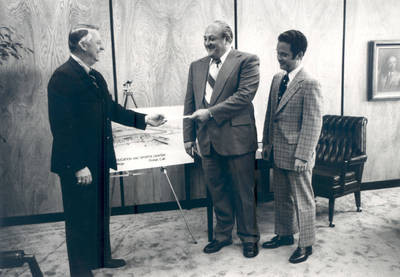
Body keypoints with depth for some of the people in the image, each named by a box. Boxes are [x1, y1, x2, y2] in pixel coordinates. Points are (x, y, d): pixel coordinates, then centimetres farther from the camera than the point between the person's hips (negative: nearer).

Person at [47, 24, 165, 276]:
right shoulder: (63, 77, -17)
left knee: (101, 212, 20)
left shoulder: (95, 77, 11)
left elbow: (112, 109, 18)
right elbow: (62, 127, -21)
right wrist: (78, 166, -22)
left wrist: (144, 119, 8)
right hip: (77, 164, -9)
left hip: (99, 159, 9)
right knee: (80, 217, 4)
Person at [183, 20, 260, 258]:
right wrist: (189, 136, 8)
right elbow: (190, 103, 14)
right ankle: (223, 234, 30)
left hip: (237, 138, -5)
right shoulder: (197, 66, 14)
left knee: (243, 192, 6)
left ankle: (249, 237, 23)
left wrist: (211, 113, -17)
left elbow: (245, 95, -16)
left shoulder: (247, 61, -4)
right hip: (208, 140, 5)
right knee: (217, 191, 15)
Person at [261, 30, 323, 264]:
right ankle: (284, 234, 38)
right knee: (281, 197, 20)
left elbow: (313, 124, -18)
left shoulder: (310, 84, -16)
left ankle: (306, 244, 21)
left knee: (302, 200, 6)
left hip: (297, 155, -8)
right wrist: (267, 143, 13)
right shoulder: (277, 79, 8)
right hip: (278, 152, 8)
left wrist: (302, 157, -20)